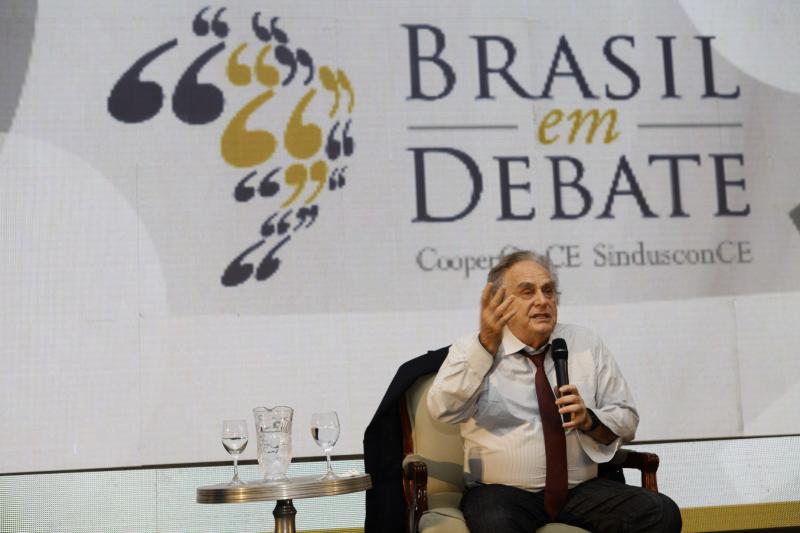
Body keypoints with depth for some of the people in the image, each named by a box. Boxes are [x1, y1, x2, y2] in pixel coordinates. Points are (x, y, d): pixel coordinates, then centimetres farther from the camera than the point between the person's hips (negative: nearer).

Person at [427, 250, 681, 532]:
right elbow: (443, 410, -16)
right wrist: (486, 345, -26)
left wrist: (588, 420, -10)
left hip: (582, 489, 3)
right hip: (502, 492, -3)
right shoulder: (470, 350, 3)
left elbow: (627, 421, 12)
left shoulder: (587, 344, 12)